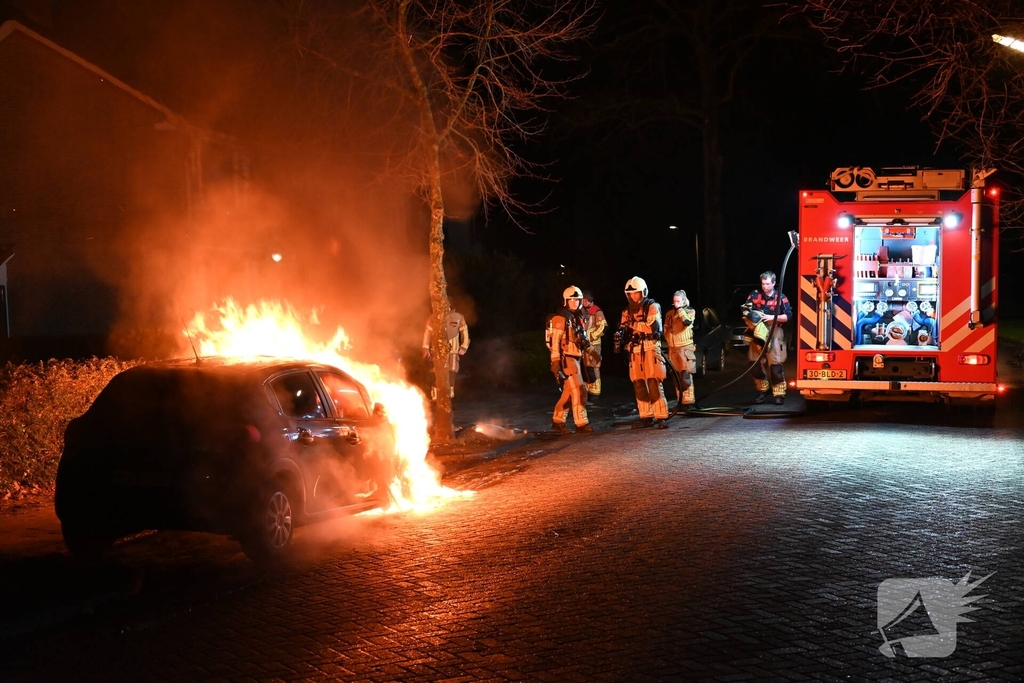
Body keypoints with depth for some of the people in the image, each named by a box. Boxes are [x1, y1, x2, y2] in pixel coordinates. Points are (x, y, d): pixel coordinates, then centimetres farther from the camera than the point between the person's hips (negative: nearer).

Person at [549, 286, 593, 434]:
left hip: (576, 359, 9)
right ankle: (581, 423, -7)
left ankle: (557, 422, 18)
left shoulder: (579, 317, 15)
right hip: (566, 359, -9)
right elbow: (555, 341, -15)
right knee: (579, 391, -11)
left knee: (568, 392, 11)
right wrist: (555, 362, -20)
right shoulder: (561, 318, -11)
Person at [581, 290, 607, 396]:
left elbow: (603, 327, -12)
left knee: (593, 367, -7)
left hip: (593, 344, -7)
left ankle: (595, 391, -4)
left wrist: (591, 336, -15)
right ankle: (586, 389, 19)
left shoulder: (597, 311, -6)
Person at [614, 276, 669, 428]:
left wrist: (634, 325, -16)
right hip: (634, 351, 6)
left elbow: (653, 327, -16)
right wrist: (619, 336, -6)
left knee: (654, 384, -11)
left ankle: (661, 417, -10)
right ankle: (646, 417, 13)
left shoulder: (652, 307, -4)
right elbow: (624, 330, 16)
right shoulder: (627, 311, 14)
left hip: (650, 349, -6)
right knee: (639, 385, 6)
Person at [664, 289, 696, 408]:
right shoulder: (669, 313, 10)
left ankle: (688, 400, -12)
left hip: (686, 348, -5)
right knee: (676, 376, 9)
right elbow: (666, 329, 21)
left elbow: (687, 322, -23)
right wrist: (669, 340, 11)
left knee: (686, 375, -14)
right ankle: (681, 400, 18)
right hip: (673, 349, 5)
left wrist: (680, 309, -15)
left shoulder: (690, 311, -1)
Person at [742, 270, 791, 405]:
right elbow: (745, 310, 6)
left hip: (774, 332, -3)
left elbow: (788, 315, -3)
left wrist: (772, 317, -15)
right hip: (757, 332, 3)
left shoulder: (780, 297, 0)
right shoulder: (755, 295, 6)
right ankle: (763, 390, 22)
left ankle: (779, 393, -4)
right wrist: (749, 315, -15)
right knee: (756, 364, 5)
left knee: (775, 364, -10)